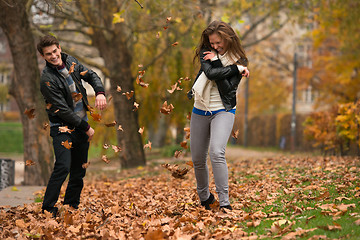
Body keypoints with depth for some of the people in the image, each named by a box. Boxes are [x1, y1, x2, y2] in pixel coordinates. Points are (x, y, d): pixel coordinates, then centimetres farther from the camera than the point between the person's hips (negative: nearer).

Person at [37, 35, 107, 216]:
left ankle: (71, 207, 19)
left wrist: (100, 92, -7)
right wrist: (86, 127, -14)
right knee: (63, 167, -19)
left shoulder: (71, 62, 3)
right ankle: (48, 209, -13)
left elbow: (91, 75, 15)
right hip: (63, 128, -7)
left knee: (79, 170, 9)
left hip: (81, 125, 7)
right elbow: (63, 110, -19)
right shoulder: (47, 79, -18)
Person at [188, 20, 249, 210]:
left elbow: (228, 89, -15)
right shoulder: (206, 52, 3)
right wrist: (236, 69, -15)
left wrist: (216, 62, -15)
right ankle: (204, 198, 31)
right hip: (200, 111, 4)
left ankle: (224, 202, -24)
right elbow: (210, 72, -17)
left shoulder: (239, 60, -3)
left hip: (223, 111, -4)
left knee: (216, 153, -26)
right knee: (197, 159, 8)